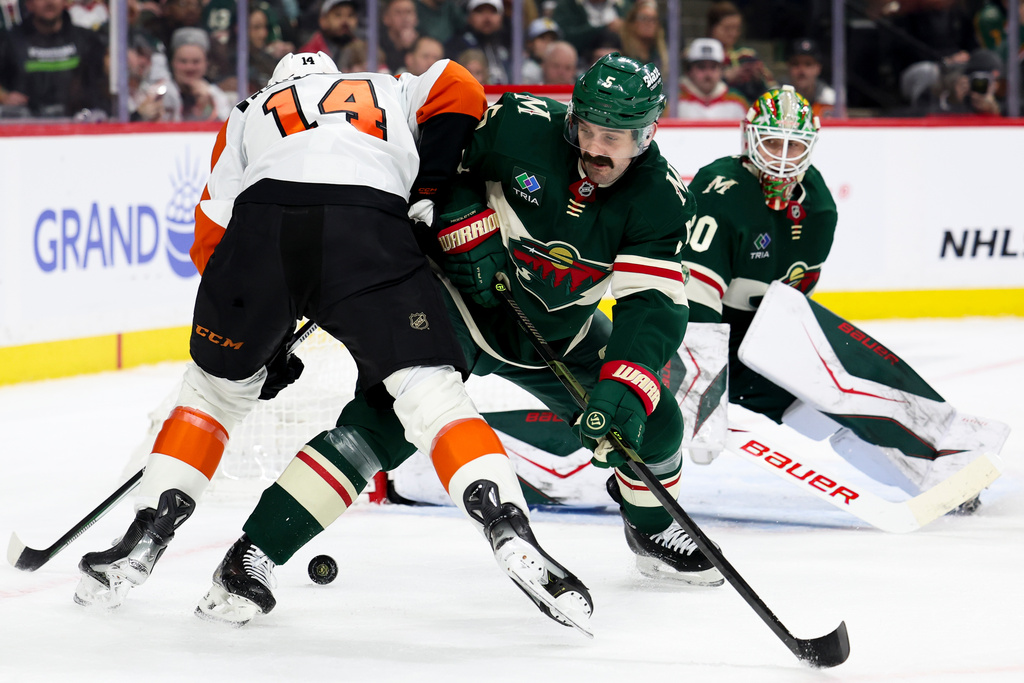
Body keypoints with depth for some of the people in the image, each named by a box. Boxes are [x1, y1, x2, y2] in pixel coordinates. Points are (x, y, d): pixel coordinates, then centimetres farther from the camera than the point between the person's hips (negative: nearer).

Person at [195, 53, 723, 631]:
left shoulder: (661, 199, -17)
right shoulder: (522, 125, -23)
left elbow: (655, 307, -23)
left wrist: (625, 388, -38)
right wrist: (464, 225, -22)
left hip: (558, 331, 4)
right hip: (459, 298, -4)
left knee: (650, 420, 2)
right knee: (385, 420, -24)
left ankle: (653, 531, 37)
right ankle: (254, 552, -26)